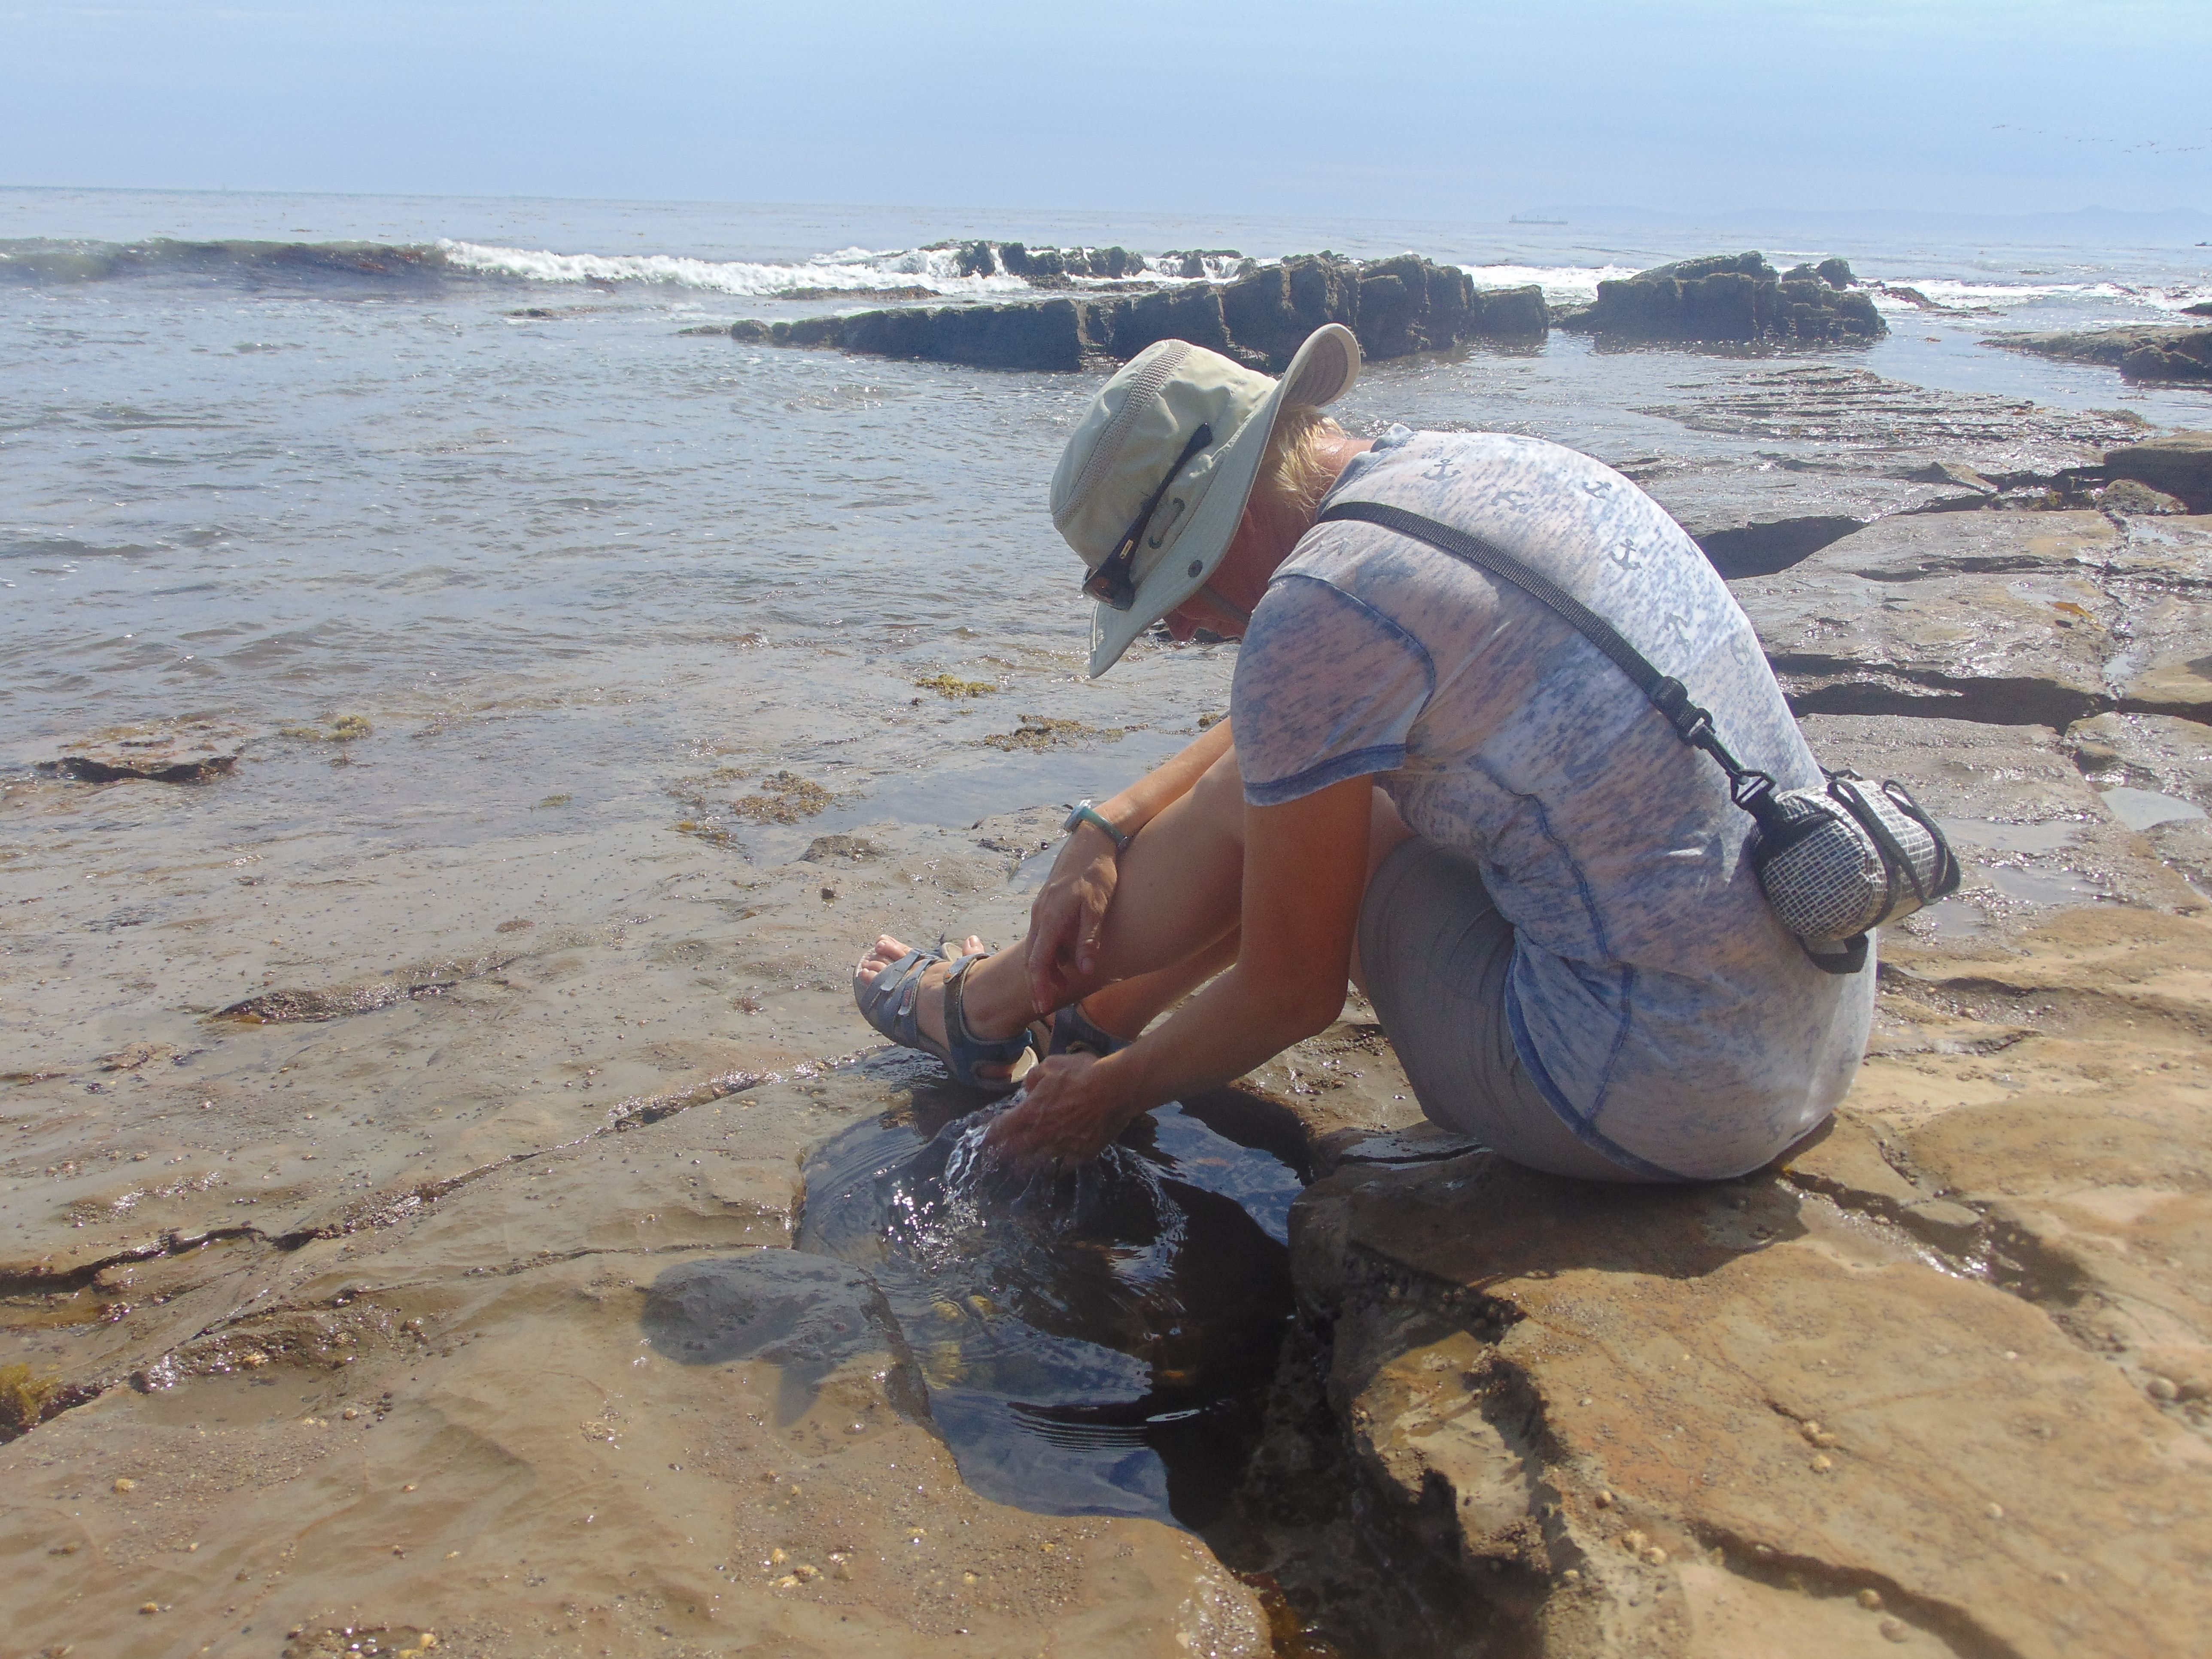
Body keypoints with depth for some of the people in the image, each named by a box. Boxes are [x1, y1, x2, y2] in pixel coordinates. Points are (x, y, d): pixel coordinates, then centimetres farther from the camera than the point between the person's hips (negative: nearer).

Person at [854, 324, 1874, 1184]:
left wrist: (1115, 1094, 8)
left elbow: (1295, 993, -9)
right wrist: (1105, 833, 16)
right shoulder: (1497, 464, 8)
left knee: (1255, 798, 4)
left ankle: (983, 1011, 28)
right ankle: (1087, 1013, 38)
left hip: (1665, 1102, -9)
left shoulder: (1316, 610, -19)